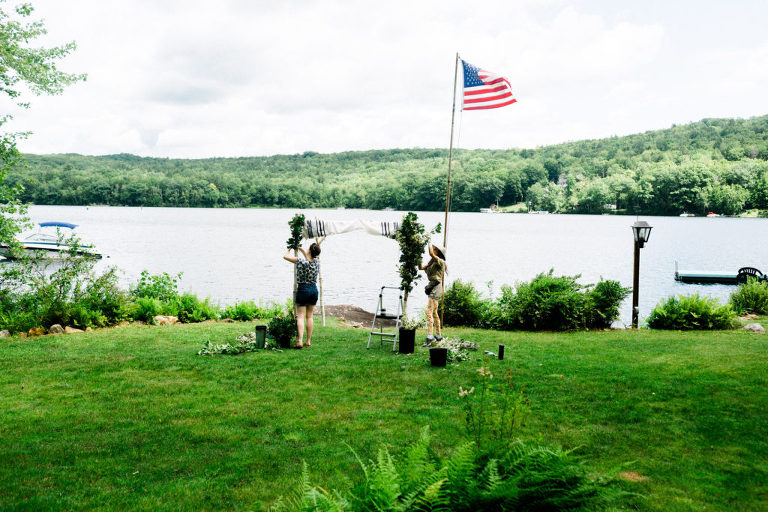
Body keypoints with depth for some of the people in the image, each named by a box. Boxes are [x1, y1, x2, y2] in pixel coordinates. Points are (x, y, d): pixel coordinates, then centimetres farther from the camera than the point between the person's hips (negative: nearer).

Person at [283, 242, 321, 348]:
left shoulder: (301, 261, -16)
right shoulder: (317, 261, 0)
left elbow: (285, 256, -4)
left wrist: (289, 250, 16)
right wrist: (300, 248, 33)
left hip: (303, 289, -5)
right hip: (314, 289, 5)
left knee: (300, 316, -4)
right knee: (309, 316, 11)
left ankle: (300, 341, -15)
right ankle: (309, 341, 13)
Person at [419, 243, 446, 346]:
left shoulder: (441, 262, -10)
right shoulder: (431, 263, 16)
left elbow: (431, 254, -26)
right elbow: (421, 268, 16)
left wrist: (430, 245, -9)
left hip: (436, 287, -10)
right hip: (432, 287, 10)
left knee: (429, 311, -17)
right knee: (434, 312, 15)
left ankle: (429, 337, -21)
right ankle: (438, 336, 23)